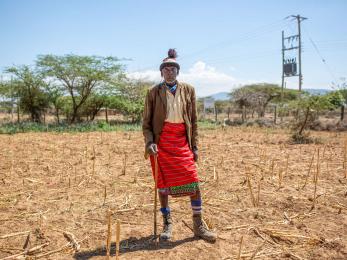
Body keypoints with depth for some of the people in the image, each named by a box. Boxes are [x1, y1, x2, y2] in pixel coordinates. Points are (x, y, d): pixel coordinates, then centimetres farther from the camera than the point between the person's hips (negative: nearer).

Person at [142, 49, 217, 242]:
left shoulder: (188, 90, 6)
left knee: (194, 183, -3)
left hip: (182, 142, 1)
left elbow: (194, 121, 7)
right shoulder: (154, 92, 2)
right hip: (161, 142, -1)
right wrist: (150, 142, -13)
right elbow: (146, 123, 3)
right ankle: (167, 224, 24)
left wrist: (195, 146, 3)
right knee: (163, 184, 6)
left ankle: (199, 226, 13)